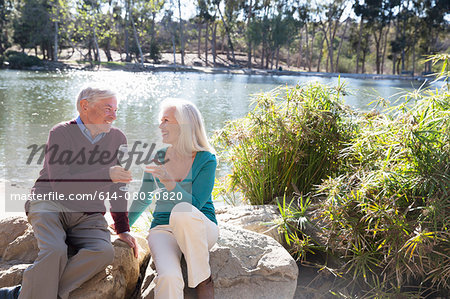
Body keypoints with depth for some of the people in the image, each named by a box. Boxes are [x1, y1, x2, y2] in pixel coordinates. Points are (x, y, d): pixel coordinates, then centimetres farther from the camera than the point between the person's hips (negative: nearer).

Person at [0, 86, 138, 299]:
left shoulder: (117, 138, 8)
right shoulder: (61, 133, -4)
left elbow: (117, 189, 15)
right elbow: (59, 182, -18)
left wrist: (122, 229, 12)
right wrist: (106, 175, -24)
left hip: (88, 216, 3)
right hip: (50, 203, -3)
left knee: (104, 252, -28)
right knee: (55, 251, -34)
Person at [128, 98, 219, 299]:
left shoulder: (206, 160, -6)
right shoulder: (158, 159, 4)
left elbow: (195, 204, -16)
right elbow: (144, 199, 20)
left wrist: (169, 183, -30)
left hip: (200, 229, -1)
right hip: (163, 229, 1)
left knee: (183, 211, -38)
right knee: (168, 278, -33)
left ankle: (203, 279, -18)